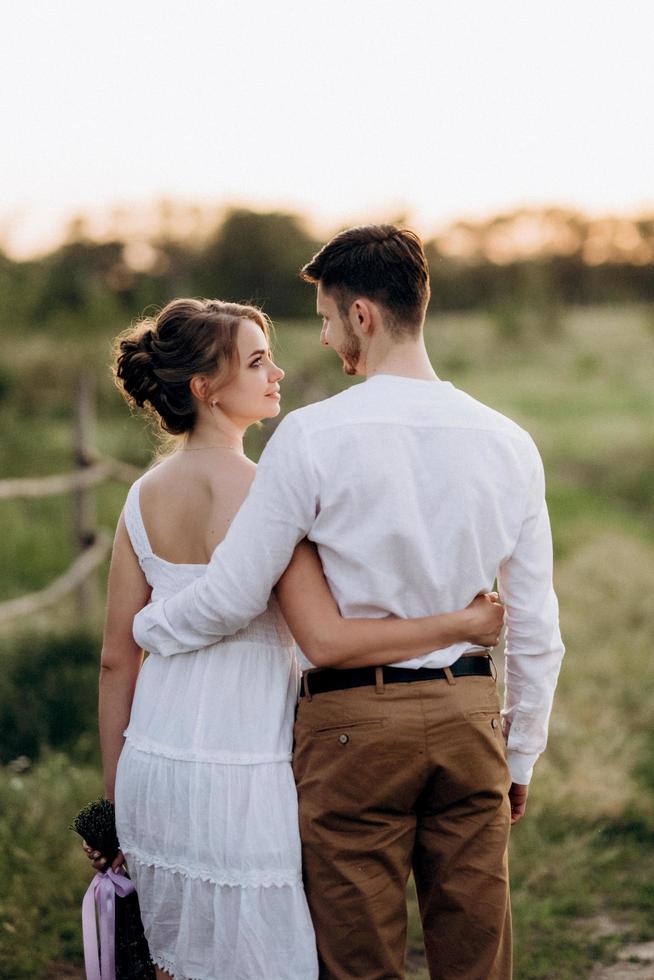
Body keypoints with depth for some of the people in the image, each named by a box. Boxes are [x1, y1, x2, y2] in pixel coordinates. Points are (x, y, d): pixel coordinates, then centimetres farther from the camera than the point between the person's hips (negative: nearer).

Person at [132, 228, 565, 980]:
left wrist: (143, 626, 12)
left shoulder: (312, 437, -11)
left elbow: (232, 597, -8)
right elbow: (535, 628, 7)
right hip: (469, 713, 4)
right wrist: (521, 755, 18)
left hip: (354, 720, -4)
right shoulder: (507, 443, 2)